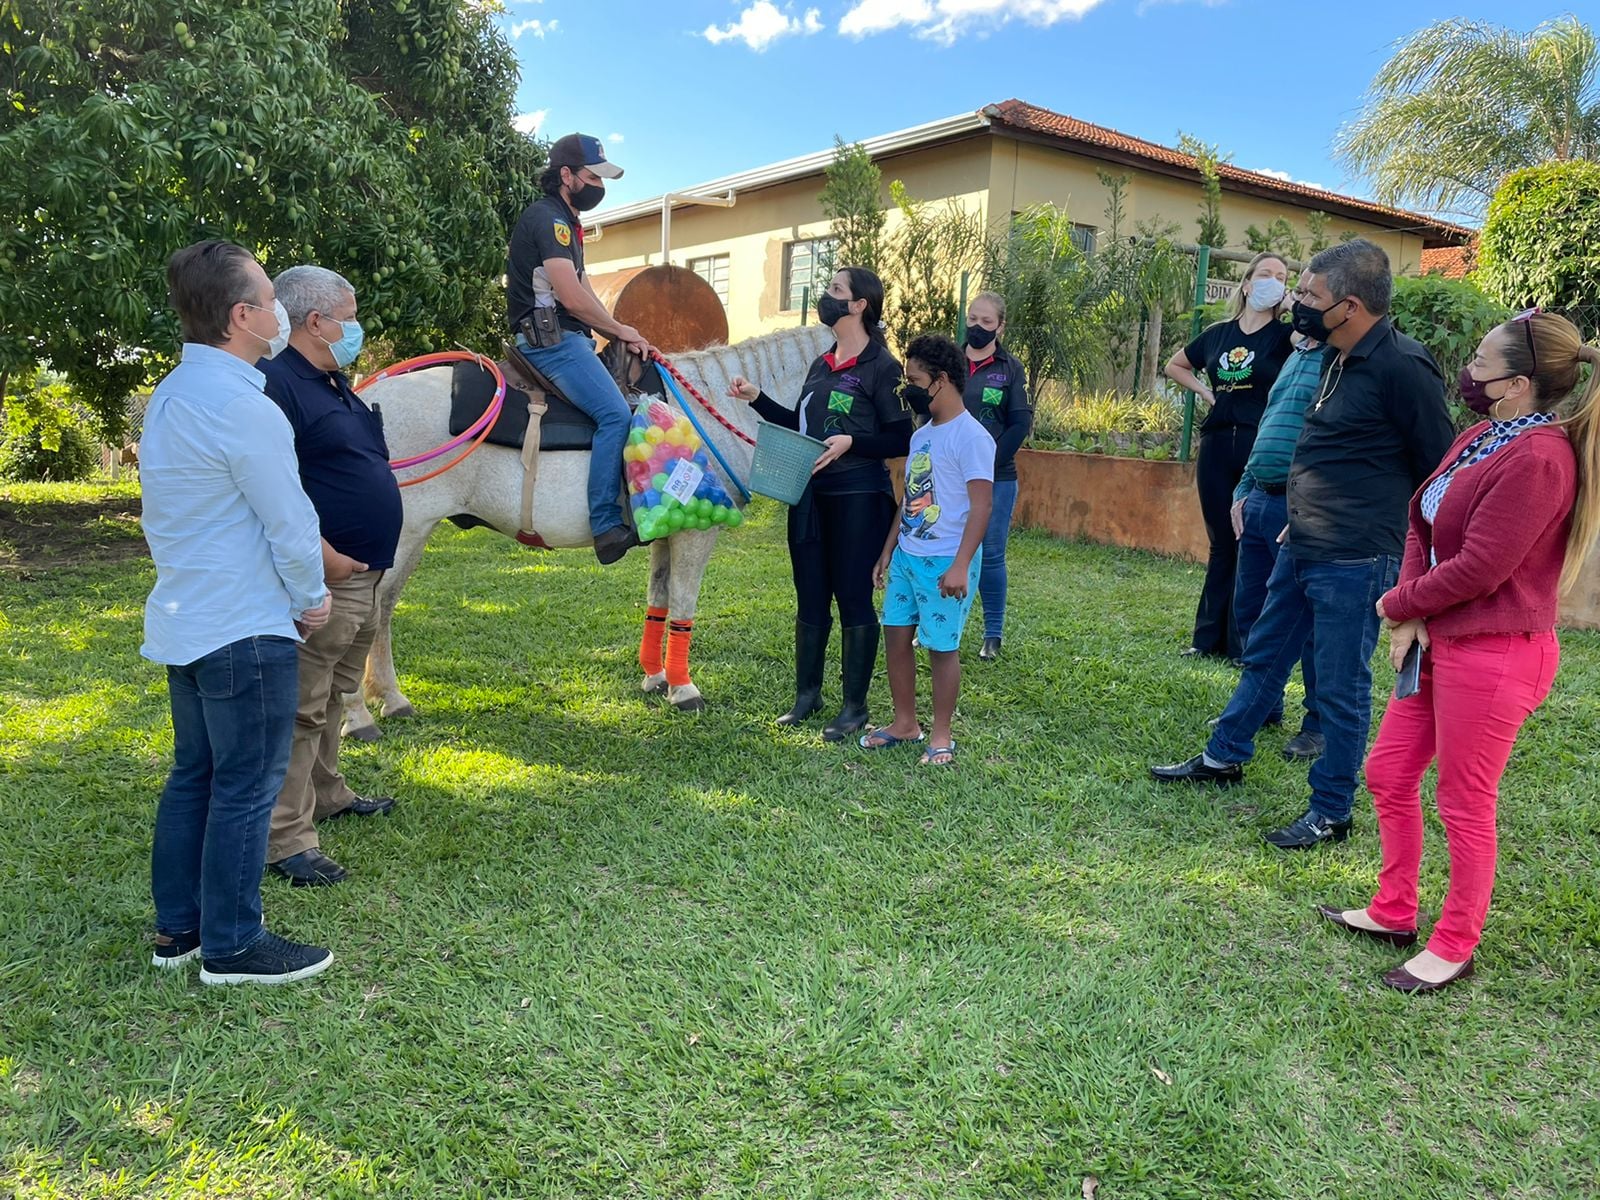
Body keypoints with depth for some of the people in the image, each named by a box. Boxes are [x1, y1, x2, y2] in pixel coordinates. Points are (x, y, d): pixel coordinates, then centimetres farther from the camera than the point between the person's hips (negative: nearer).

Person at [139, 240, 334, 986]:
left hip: (183, 622, 10)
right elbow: (289, 524, -17)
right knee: (245, 788, 1)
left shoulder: (170, 395, 11)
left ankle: (177, 927, 27)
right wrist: (312, 599, -1)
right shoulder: (241, 407, -20)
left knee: (193, 776, 17)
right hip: (245, 630, -10)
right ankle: (232, 946, 12)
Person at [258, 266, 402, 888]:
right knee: (302, 708, -5)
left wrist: (371, 557, 17)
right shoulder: (278, 384, -16)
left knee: (333, 695, 22)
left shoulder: (332, 383, 16)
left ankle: (327, 795, 37)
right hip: (327, 578, -10)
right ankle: (287, 839, 2)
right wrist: (324, 557, -24)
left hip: (363, 574, 10)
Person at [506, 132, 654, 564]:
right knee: (615, 414, -23)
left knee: (625, 410, 12)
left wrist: (623, 336, 7)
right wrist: (621, 330, -6)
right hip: (549, 338, -11)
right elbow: (573, 297, -19)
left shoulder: (566, 221, 23)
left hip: (569, 337, 11)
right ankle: (606, 525, -24)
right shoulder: (546, 217, -10)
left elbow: (583, 293, 20)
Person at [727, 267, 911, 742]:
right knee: (810, 597, 13)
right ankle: (807, 694, 26)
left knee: (853, 597, 0)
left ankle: (855, 707, 11)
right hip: (810, 496, 7)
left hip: (858, 498, -7)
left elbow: (901, 440, -10)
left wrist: (851, 443, -22)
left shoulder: (881, 367, -8)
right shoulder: (821, 365, 14)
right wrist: (757, 399, 12)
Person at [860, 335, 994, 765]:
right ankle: (904, 723, 26)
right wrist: (887, 552, 18)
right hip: (906, 556, 8)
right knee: (896, 636, 11)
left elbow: (981, 505, -18)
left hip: (945, 563, -8)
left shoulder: (970, 436, -13)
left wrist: (960, 566, -23)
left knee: (941, 646, 1)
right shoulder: (921, 435, 13)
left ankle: (941, 737, 15)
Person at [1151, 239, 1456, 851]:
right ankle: (1223, 757, 36)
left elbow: (1439, 468, -12)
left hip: (1353, 564, -9)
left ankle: (1330, 813, 17)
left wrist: (1393, 535, -4)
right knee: (1264, 656, 19)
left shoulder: (1401, 367, -17)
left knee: (1340, 687, 3)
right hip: (1301, 548, 9)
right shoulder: (1340, 358, 9)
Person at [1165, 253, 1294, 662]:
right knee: (1220, 543, 11)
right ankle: (1209, 638, 19)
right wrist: (1206, 392, 11)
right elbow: (1175, 366, 24)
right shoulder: (1217, 334, 10)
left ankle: (1244, 643, 9)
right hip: (1216, 447, 4)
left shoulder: (1284, 336, 0)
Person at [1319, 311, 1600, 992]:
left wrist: (1399, 604, -6)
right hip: (1441, 641, 10)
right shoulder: (1480, 439, 9)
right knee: (1388, 773, 16)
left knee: (1464, 803, 4)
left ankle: (1454, 948, 23)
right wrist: (1411, 617, -5)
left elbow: (1477, 570, -22)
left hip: (1494, 654, -9)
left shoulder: (1538, 459, -21)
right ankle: (1393, 913, 32)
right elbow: (1421, 524, 9)